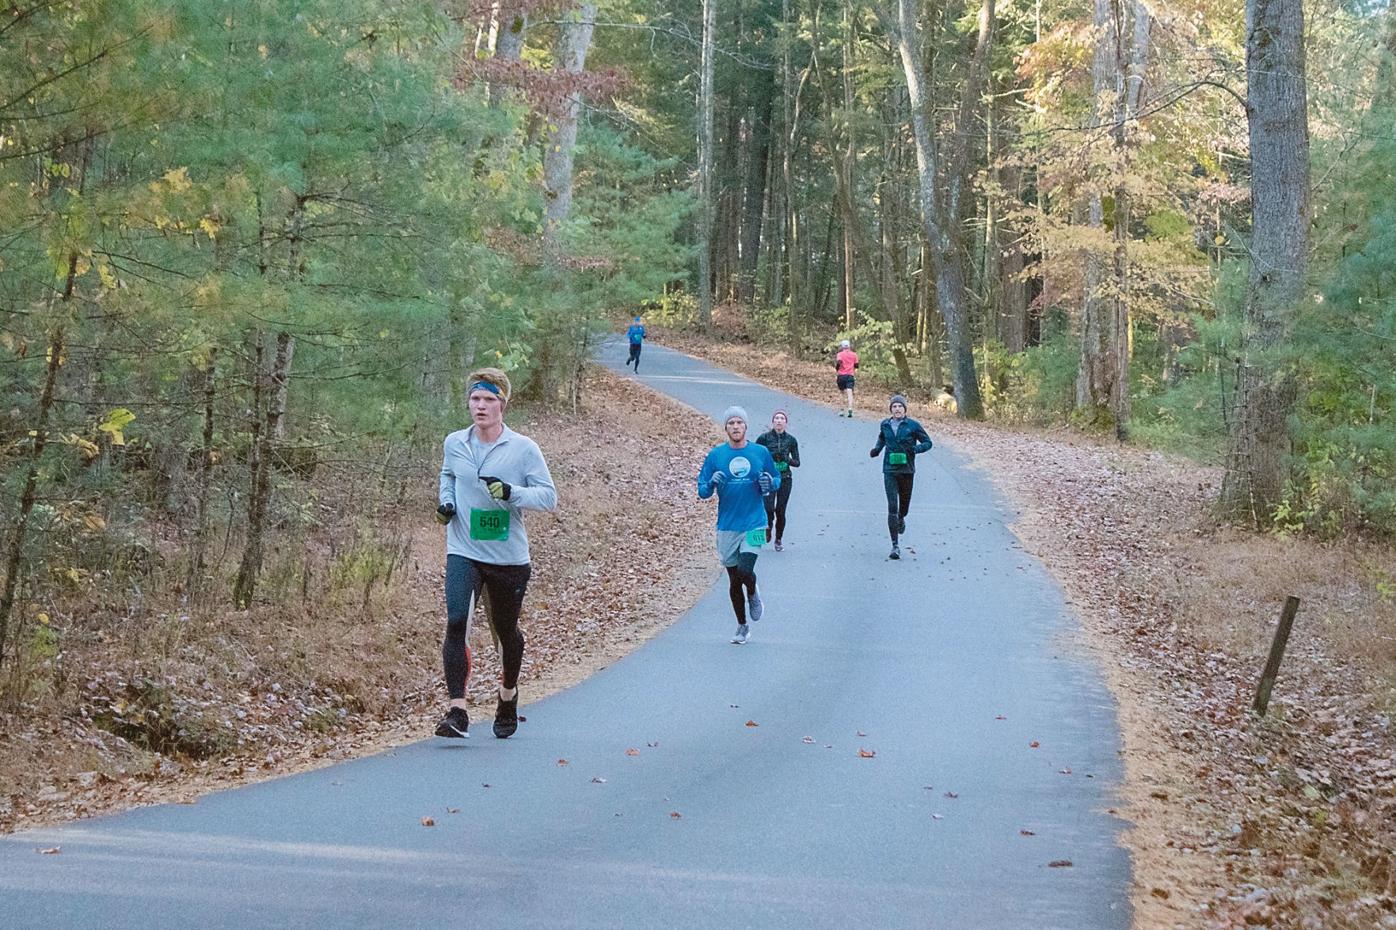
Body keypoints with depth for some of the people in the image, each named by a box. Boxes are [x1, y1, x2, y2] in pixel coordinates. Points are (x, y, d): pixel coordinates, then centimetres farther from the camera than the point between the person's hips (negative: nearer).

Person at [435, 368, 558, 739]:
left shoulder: (523, 449, -7)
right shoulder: (453, 444, 3)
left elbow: (549, 496, -7)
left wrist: (511, 492, -24)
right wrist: (446, 503, 4)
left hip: (509, 556, -1)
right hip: (464, 552, 1)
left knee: (506, 630, 15)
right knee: (457, 623, -19)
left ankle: (508, 695, 43)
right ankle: (457, 710, -22)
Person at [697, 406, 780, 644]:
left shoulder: (760, 453, 1)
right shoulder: (715, 456, 0)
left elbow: (777, 479, 14)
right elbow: (702, 491, 1)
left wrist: (770, 484, -9)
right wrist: (712, 484, -21)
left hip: (754, 524, -1)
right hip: (727, 526, 2)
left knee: (745, 571, -20)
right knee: (734, 580, 8)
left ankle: (753, 593, 16)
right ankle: (742, 627, 24)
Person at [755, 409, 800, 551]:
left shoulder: (791, 440, 4)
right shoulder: (764, 438, -1)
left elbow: (797, 463, 6)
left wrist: (786, 459, -14)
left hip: (785, 479, 1)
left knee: (780, 511, -1)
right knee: (769, 508, -16)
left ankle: (779, 539, 17)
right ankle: (768, 526, 18)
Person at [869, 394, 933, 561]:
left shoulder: (913, 425, -4)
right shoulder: (885, 425, 5)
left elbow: (928, 442, 2)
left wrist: (915, 449, -17)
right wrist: (877, 449, 7)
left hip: (907, 470, -1)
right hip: (889, 470, 1)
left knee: (904, 504, 13)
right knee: (892, 507, -9)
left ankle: (901, 518, 53)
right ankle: (895, 546, -9)